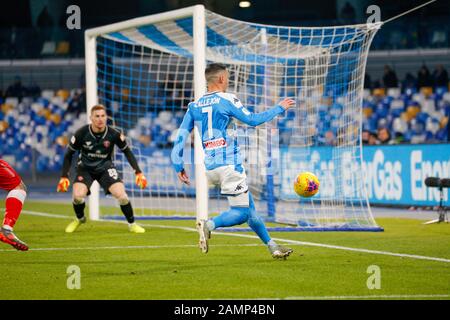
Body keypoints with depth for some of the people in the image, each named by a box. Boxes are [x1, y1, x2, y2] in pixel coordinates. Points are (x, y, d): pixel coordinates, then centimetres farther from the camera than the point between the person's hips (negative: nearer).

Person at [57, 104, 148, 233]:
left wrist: (138, 172, -10)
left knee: (121, 194, -19)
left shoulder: (114, 134, -18)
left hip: (105, 167, 0)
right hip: (85, 168, 0)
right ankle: (79, 219, 12)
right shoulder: (81, 133, -20)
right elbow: (69, 154, -7)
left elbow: (127, 152, -3)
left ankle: (132, 224, 5)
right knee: (78, 195, -23)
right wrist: (64, 177, -13)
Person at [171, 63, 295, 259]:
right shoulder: (227, 100, -5)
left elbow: (181, 137, 8)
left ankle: (272, 246, 17)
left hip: (209, 167, 7)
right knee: (241, 212, -5)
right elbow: (252, 120, -3)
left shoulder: (194, 106, 11)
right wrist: (279, 108, 10)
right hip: (228, 164, -7)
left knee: (249, 206, 16)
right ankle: (209, 225, -29)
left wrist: (178, 166, 12)